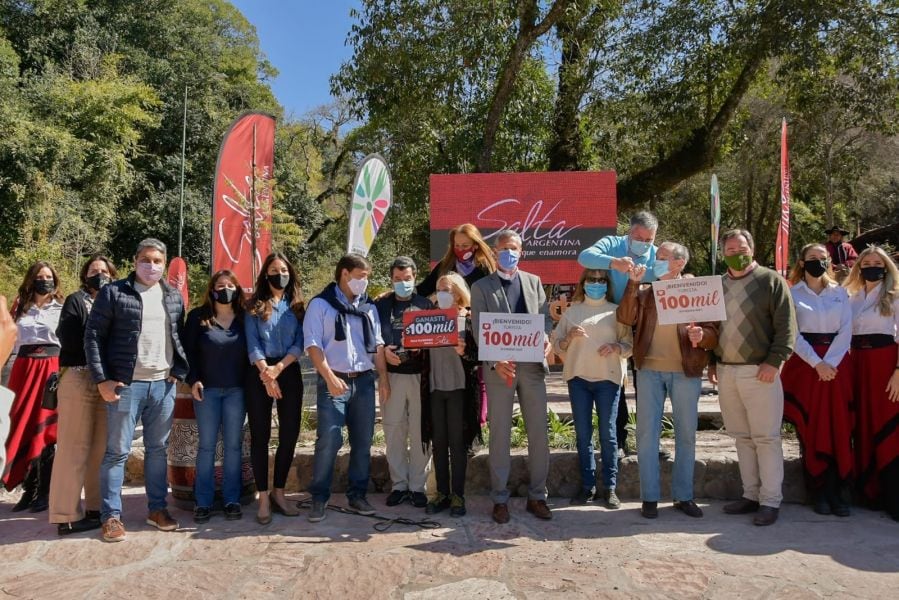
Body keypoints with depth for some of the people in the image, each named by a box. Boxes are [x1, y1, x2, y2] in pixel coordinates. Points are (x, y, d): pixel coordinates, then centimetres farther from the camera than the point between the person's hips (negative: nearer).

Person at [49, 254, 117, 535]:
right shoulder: (76, 300, 3)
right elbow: (69, 340, -11)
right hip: (79, 380, -4)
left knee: (101, 448, 8)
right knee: (74, 447, -3)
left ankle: (96, 507, 16)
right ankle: (66, 515, 2)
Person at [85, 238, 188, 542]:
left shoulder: (174, 297, 11)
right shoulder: (113, 292, -2)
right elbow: (93, 336, -3)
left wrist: (179, 371, 4)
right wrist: (102, 380, -9)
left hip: (164, 384, 4)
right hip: (126, 384, -4)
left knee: (158, 449, 12)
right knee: (117, 451, 2)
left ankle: (157, 508, 23)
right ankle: (111, 516, 13)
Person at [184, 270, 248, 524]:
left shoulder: (244, 318, 6)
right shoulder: (198, 316, 2)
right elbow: (187, 350, 3)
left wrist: (250, 383, 0)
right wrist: (193, 380, -7)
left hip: (236, 390, 1)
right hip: (207, 389, -1)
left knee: (233, 445, 4)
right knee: (206, 445, 3)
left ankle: (232, 500, 12)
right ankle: (203, 502, 11)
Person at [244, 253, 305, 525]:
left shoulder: (297, 307, 10)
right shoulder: (255, 307, 5)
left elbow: (300, 343, 0)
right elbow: (252, 344, -3)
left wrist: (278, 368, -14)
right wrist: (266, 373, -15)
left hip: (290, 373, 2)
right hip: (260, 374, -2)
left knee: (290, 435, 3)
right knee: (260, 435, 0)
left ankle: (279, 493, 17)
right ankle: (263, 498, 8)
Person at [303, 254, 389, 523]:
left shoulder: (368, 306, 14)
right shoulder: (321, 304, 0)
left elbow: (377, 343, 13)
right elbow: (313, 344, -8)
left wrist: (383, 376, 2)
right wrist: (330, 378, -17)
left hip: (364, 381, 5)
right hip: (333, 382, -5)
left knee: (362, 442, 9)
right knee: (328, 442, -7)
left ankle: (357, 494, 21)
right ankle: (319, 498, 7)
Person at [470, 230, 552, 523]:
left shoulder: (534, 282, 15)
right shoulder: (481, 286, 5)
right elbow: (479, 330, -3)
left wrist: (545, 341, -13)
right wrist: (496, 361, -17)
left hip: (532, 365, 3)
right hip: (499, 367, -2)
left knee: (538, 433, 6)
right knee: (500, 436, 4)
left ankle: (537, 496, 19)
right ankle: (500, 498, 15)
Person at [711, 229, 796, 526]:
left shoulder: (771, 281, -2)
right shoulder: (717, 285, 13)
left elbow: (787, 326, -7)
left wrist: (774, 362, -14)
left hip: (759, 371, -5)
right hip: (726, 371, 5)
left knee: (766, 437, 0)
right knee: (742, 437, 11)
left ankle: (770, 500, 8)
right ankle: (751, 494, 21)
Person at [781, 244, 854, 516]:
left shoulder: (840, 293, 11)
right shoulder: (792, 294, 4)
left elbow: (846, 331, 2)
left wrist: (830, 362, -11)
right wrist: (817, 363, -13)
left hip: (837, 364, 2)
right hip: (805, 364, -2)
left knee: (839, 429, -1)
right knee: (811, 430, -1)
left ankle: (840, 493, 4)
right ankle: (820, 493, 7)